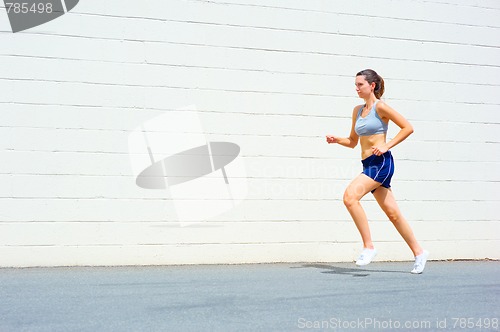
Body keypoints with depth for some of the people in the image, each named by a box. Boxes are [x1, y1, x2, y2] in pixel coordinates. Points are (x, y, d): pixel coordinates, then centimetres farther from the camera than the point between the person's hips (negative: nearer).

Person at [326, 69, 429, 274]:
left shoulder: (380, 107, -6)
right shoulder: (357, 110, 16)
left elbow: (408, 128, -7)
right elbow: (353, 141, 22)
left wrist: (386, 146, -14)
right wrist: (336, 140, 4)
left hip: (381, 163, -8)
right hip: (368, 165, 8)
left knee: (350, 196, -24)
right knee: (392, 213, 10)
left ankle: (368, 246, -16)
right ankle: (419, 252, 22)